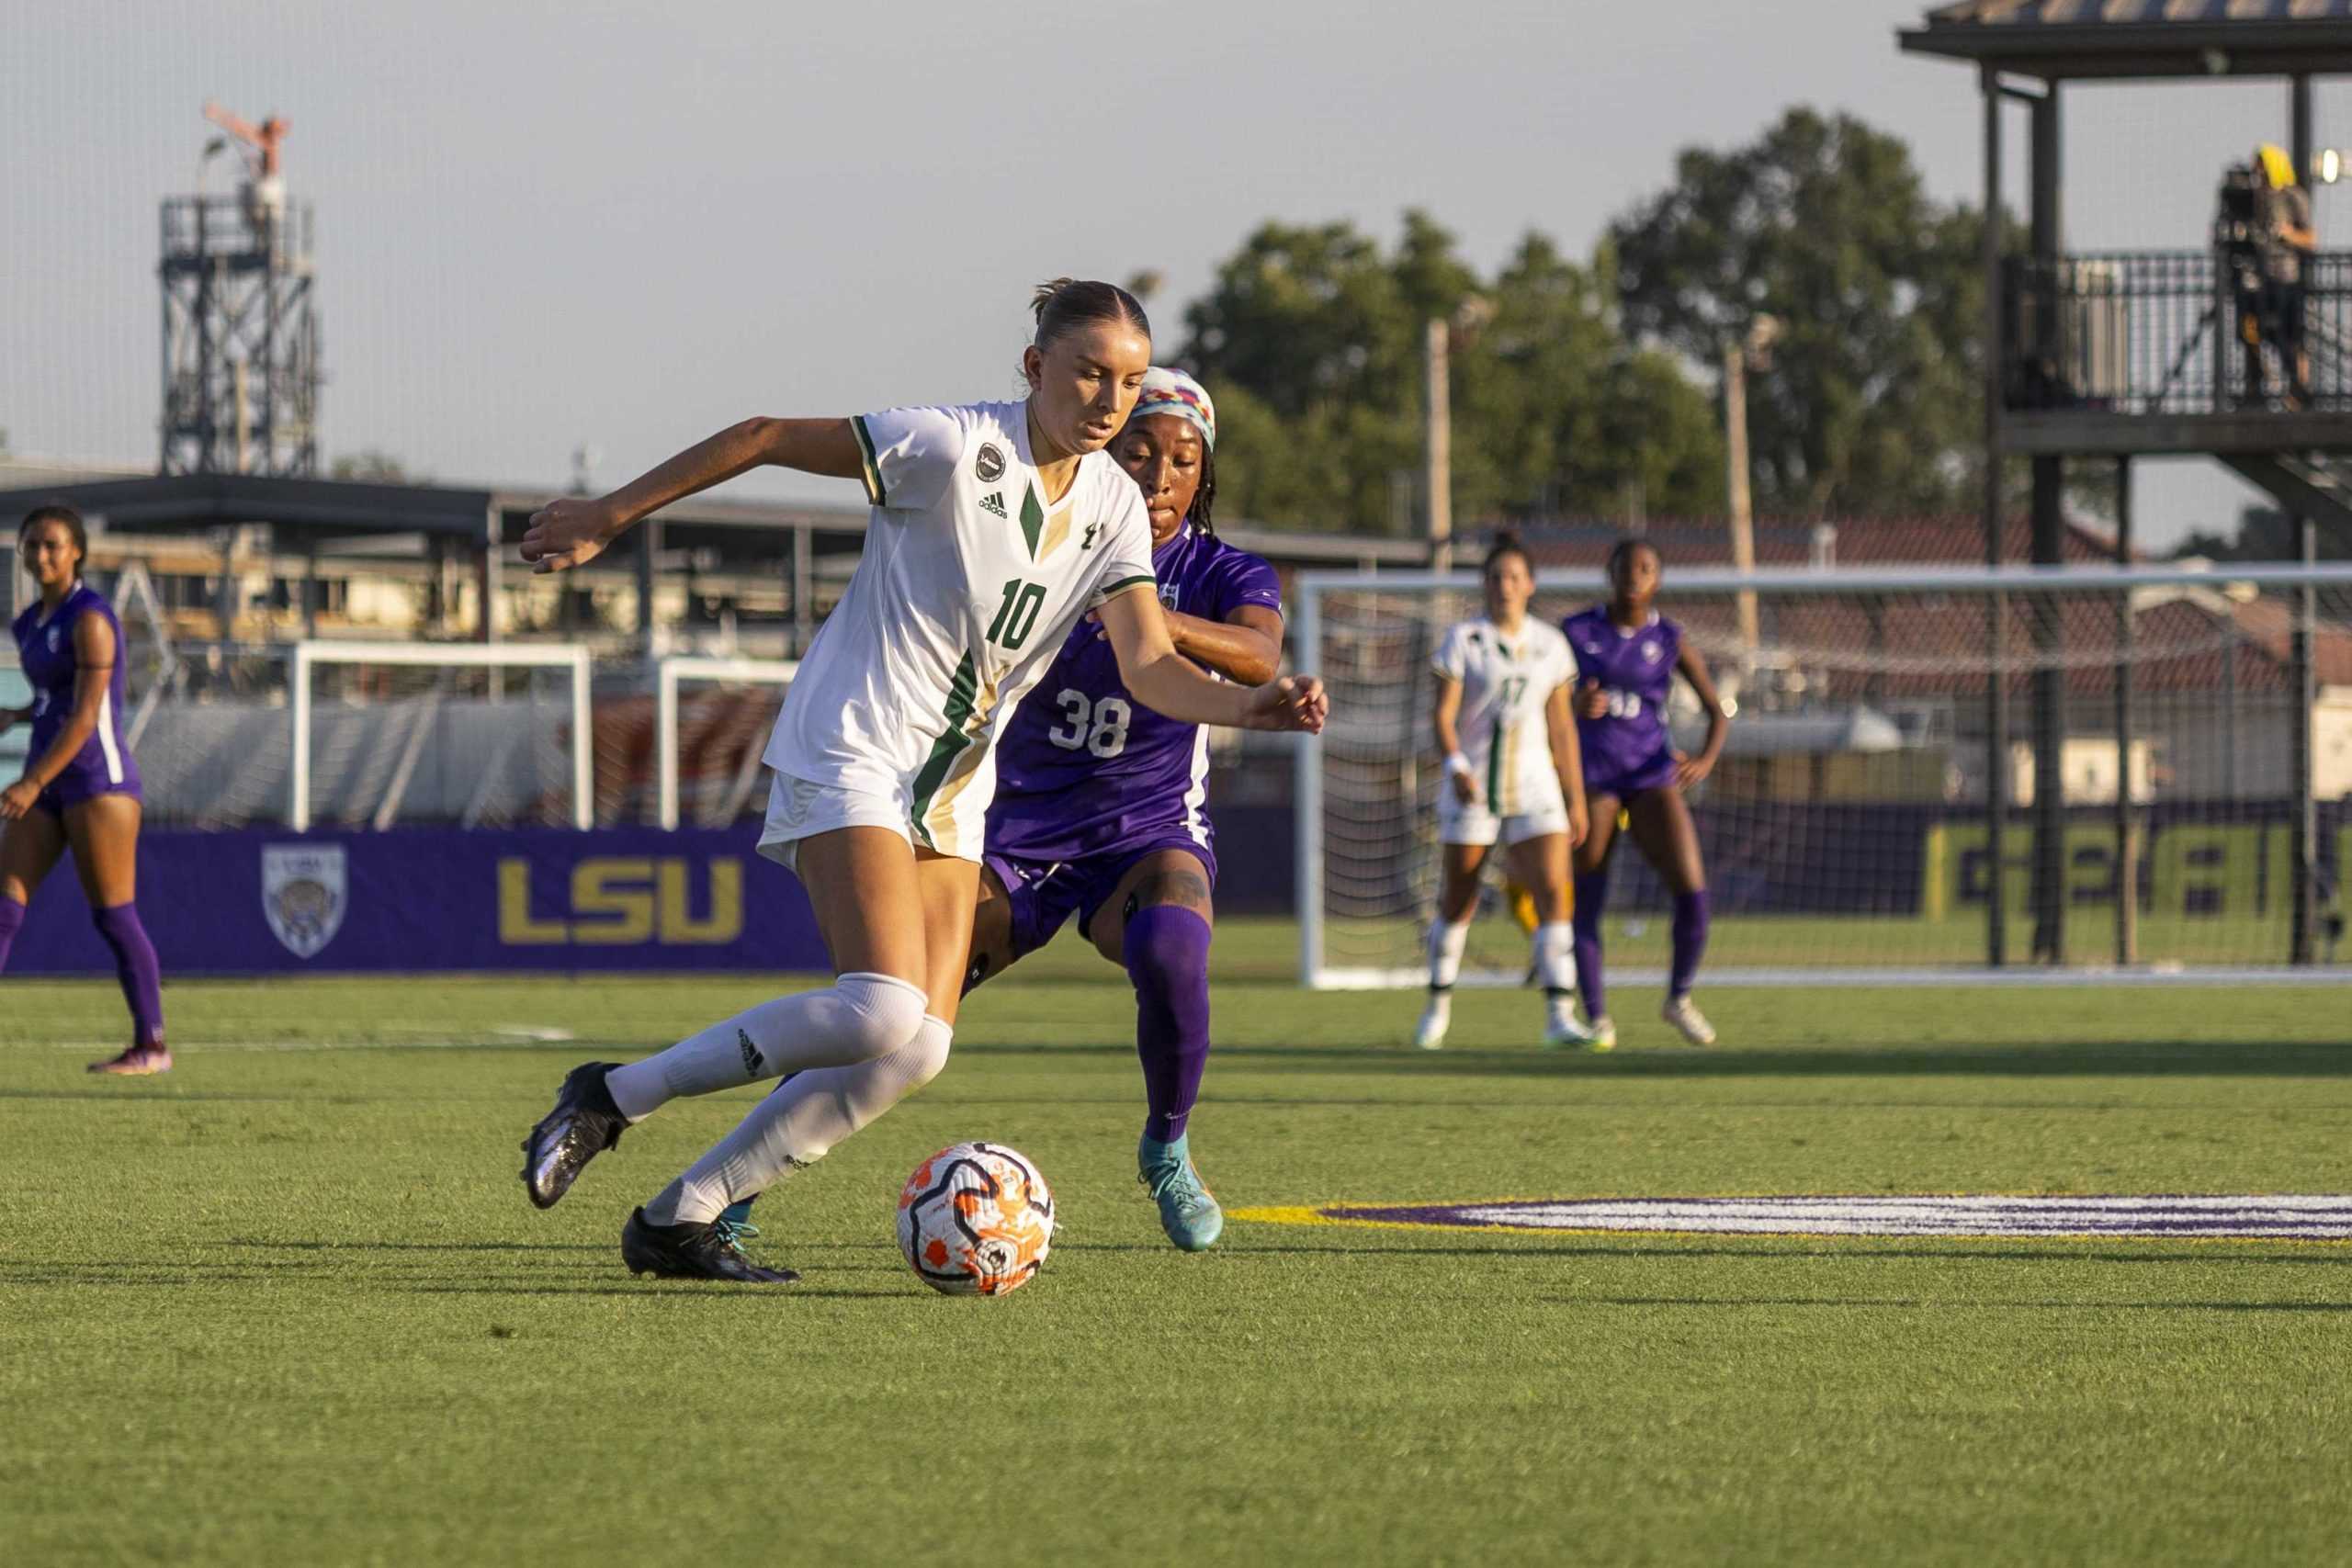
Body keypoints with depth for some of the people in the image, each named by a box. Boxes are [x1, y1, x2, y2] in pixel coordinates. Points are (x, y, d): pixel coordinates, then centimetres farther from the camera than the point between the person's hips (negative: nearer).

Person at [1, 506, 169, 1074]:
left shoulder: (89, 619, -14)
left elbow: (86, 715, -21)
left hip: (99, 780, -8)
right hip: (46, 787, 8)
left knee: (113, 916, -3)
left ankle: (151, 1045, 8)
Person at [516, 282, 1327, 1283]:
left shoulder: (1113, 507, 3)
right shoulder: (954, 448, -16)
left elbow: (1149, 667, -5)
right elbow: (765, 439, -9)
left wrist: (1249, 706, -25)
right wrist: (608, 518, -6)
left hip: (953, 789, 7)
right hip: (850, 754, -7)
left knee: (916, 1052, -4)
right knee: (882, 1012, -24)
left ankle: (681, 1220, 4)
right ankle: (609, 1098, -9)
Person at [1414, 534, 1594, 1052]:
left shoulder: (1550, 645, 8)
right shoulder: (1462, 640, -1)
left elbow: (1561, 727, 13)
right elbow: (1443, 715, -9)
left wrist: (1576, 799, 10)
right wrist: (1456, 766, -27)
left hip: (1534, 785, 2)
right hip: (1471, 786, -2)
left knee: (1553, 892, -15)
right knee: (1457, 904, 5)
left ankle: (1559, 1015, -19)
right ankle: (1438, 1004, 26)